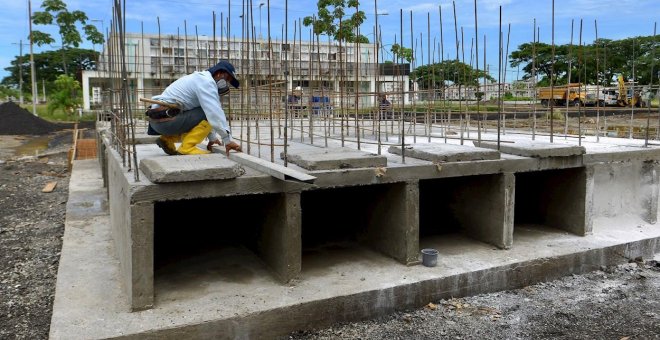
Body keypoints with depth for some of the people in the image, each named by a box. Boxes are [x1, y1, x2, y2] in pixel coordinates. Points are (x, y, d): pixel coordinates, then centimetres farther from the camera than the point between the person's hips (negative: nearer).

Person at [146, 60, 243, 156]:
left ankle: (167, 139, 13)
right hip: (165, 120, -10)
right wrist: (227, 140, -22)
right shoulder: (206, 81, -11)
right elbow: (215, 112, -21)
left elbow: (208, 111, 23)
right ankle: (186, 147, -16)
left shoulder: (200, 79, 21)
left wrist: (212, 137, 21)